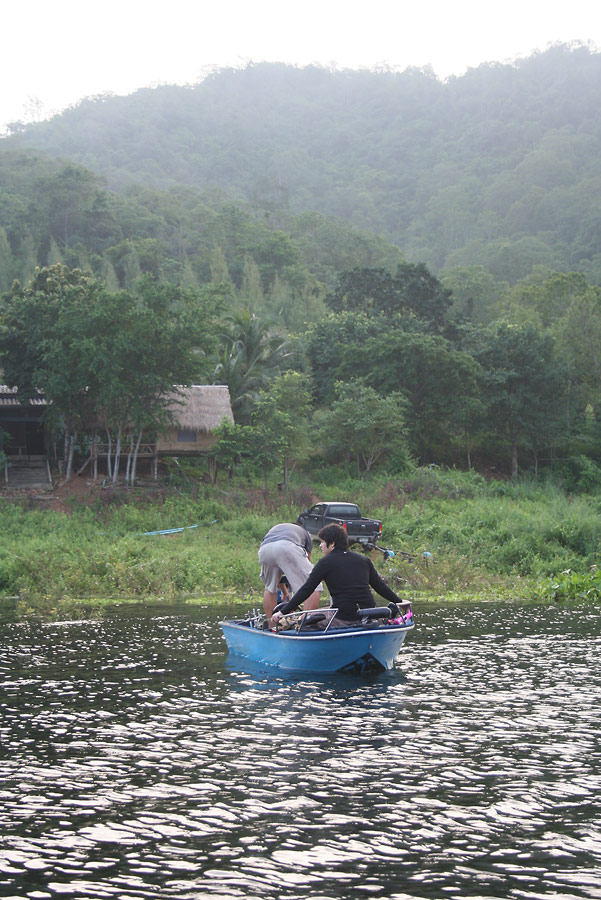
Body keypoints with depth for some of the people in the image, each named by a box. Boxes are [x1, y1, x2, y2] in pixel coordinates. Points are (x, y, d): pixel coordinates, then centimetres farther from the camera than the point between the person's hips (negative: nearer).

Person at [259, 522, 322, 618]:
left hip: (264, 549, 4)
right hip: (288, 548, -4)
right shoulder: (305, 533, 39)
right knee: (314, 588, 4)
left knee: (269, 588, 29)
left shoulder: (274, 529, 47)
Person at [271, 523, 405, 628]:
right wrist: (399, 602, 29)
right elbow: (380, 586, 15)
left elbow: (306, 590, -4)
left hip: (342, 620, -5)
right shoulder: (364, 560, 11)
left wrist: (282, 612, 0)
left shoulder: (326, 562, -2)